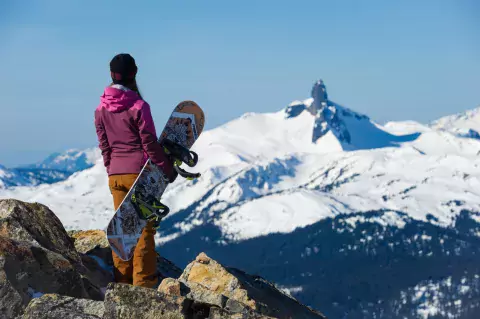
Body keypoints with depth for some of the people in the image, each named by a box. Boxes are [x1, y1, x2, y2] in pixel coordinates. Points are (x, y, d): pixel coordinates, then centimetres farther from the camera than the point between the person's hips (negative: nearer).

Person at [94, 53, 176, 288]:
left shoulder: (101, 110, 4)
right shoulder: (138, 106, -13)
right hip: (140, 173, -5)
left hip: (115, 175, 5)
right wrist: (167, 168, 1)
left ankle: (122, 283, 14)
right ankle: (143, 283, 1)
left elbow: (104, 146, 9)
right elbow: (150, 144, -10)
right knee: (144, 229, 1)